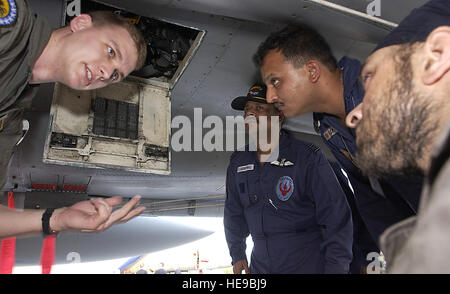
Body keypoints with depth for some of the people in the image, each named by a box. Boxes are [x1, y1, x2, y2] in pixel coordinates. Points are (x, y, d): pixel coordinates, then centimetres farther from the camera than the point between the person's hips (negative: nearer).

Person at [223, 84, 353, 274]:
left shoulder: (308, 158, -12)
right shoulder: (237, 163, 4)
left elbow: (337, 219, -14)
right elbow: (234, 213, 16)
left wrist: (335, 269, -18)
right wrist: (237, 255, 14)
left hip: (311, 266, -4)